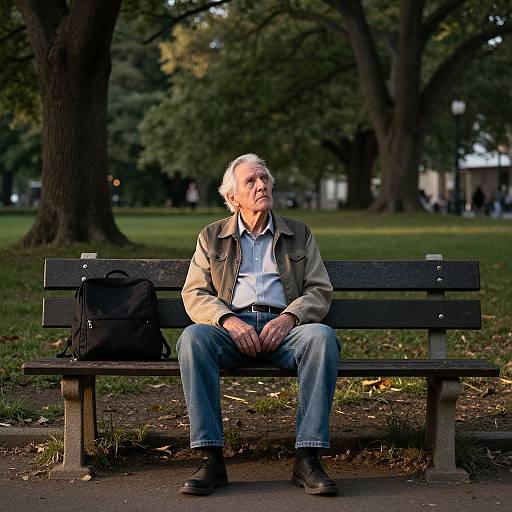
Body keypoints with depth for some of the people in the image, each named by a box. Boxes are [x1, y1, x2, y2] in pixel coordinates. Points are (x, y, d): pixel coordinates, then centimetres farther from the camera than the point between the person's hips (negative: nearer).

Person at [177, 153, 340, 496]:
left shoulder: (299, 234, 19)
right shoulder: (212, 237, 18)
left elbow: (320, 290, 11)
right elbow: (194, 294, 8)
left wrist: (288, 317, -11)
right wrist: (229, 321, -13)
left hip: (282, 327, 0)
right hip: (231, 326, 0)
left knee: (321, 336, -34)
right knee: (193, 338, -34)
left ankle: (308, 460, -32)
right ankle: (211, 459, -33)